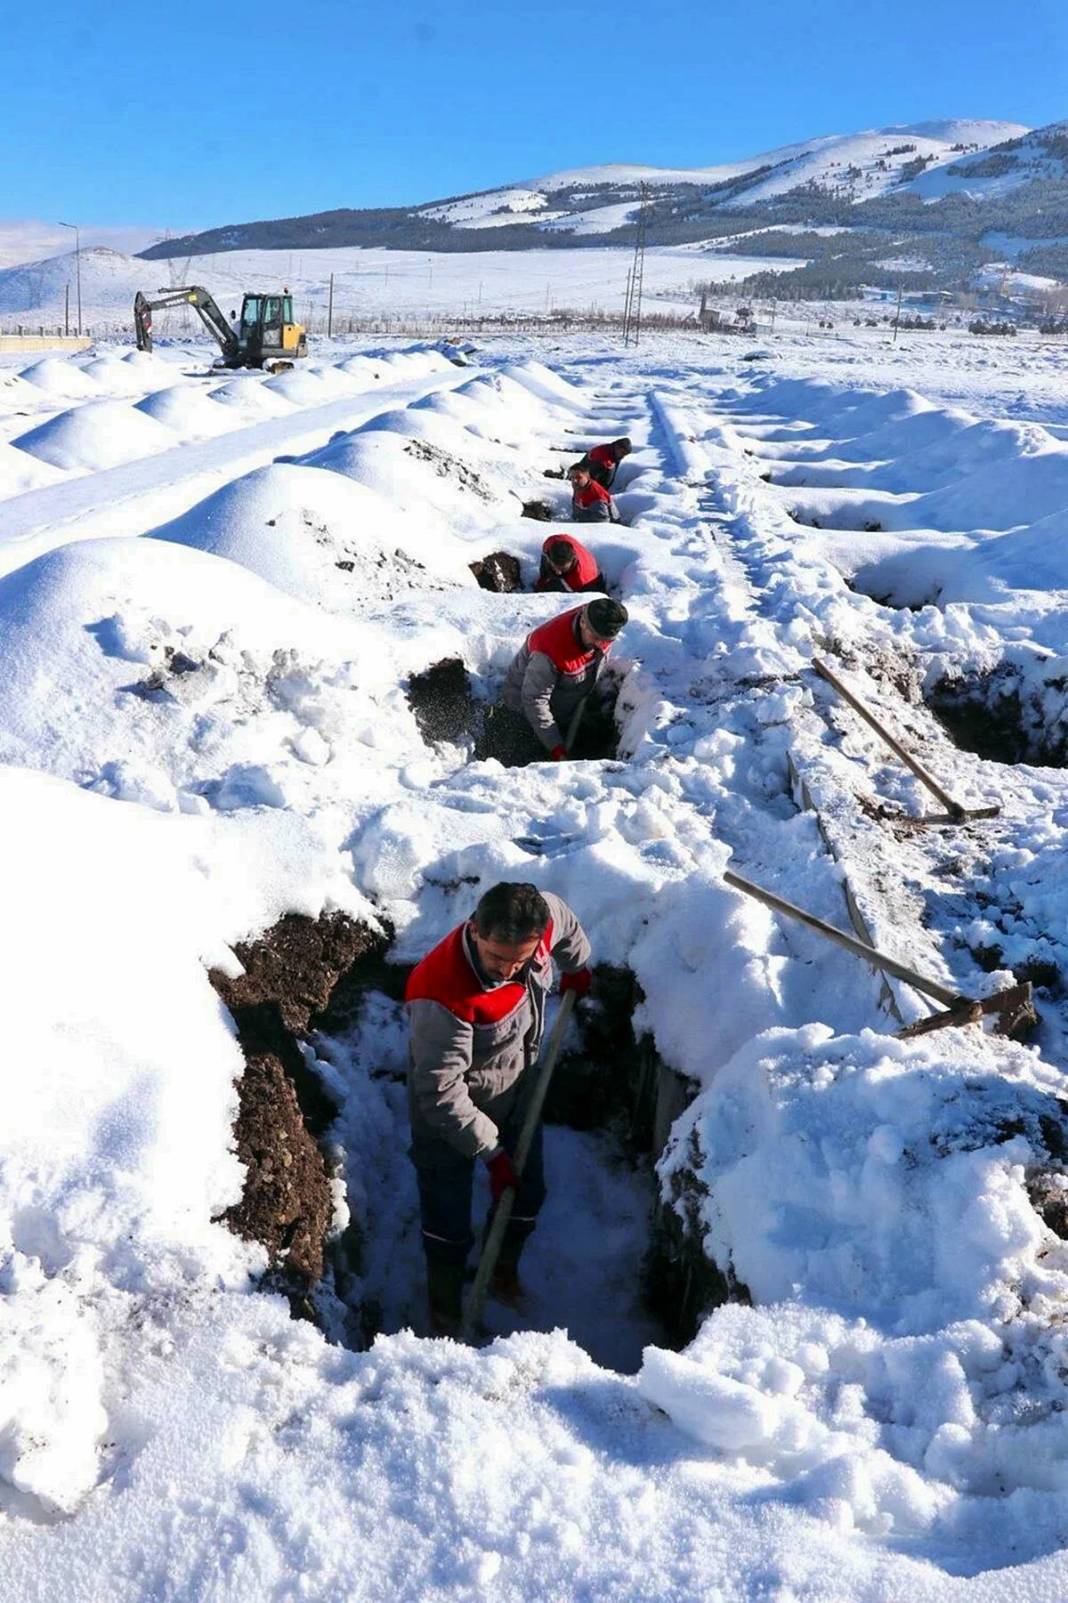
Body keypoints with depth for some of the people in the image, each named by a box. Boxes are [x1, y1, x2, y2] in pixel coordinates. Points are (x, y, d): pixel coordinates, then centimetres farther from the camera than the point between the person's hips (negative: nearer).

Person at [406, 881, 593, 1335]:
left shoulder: (543, 916, -25)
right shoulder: (441, 998, -41)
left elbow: (566, 925, 4)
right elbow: (442, 1092, -29)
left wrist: (577, 967, 23)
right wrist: (492, 1152, -21)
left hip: (517, 1088, 6)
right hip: (449, 1108, -6)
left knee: (527, 1194, 21)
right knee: (448, 1224, 8)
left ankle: (503, 1271, 50)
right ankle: (445, 1321, 35)